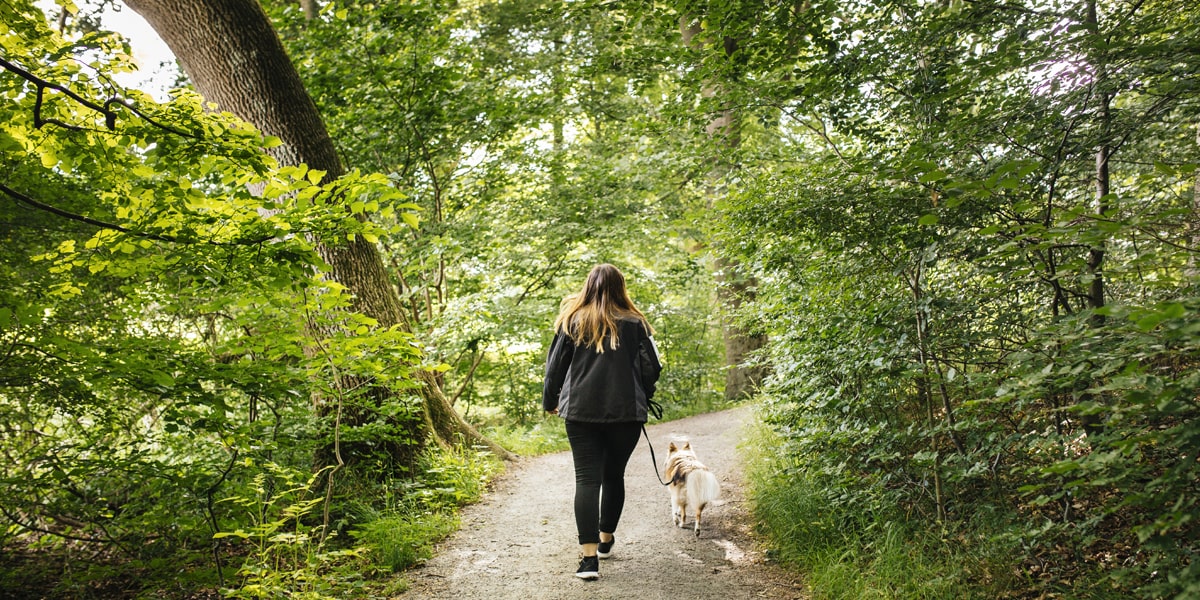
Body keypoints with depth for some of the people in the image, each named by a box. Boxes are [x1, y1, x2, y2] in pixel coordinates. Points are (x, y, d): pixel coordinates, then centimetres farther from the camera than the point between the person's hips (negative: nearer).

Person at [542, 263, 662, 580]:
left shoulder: (572, 321, 2)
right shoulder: (634, 323, 1)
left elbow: (555, 365, 4)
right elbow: (652, 368, 1)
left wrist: (550, 401, 19)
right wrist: (642, 399, 19)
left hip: (581, 412, 0)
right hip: (625, 413, 1)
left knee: (587, 479, -2)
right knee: (614, 476, 17)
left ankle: (589, 555, -10)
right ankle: (606, 539, 33)